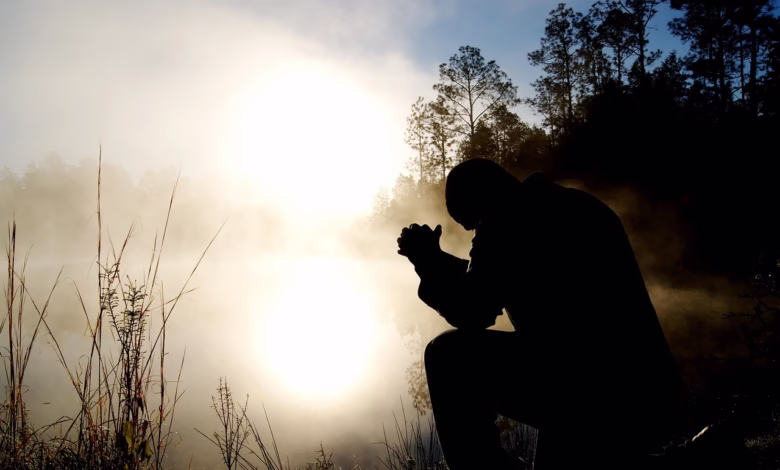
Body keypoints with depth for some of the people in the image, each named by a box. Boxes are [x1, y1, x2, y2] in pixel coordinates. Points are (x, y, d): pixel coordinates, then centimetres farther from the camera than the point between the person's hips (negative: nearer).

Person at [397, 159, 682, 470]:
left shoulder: (506, 220, -6)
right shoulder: (575, 207, 22)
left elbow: (471, 314, -8)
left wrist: (428, 262, 7)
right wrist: (437, 261, 28)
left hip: (588, 395, -9)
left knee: (449, 355, -1)